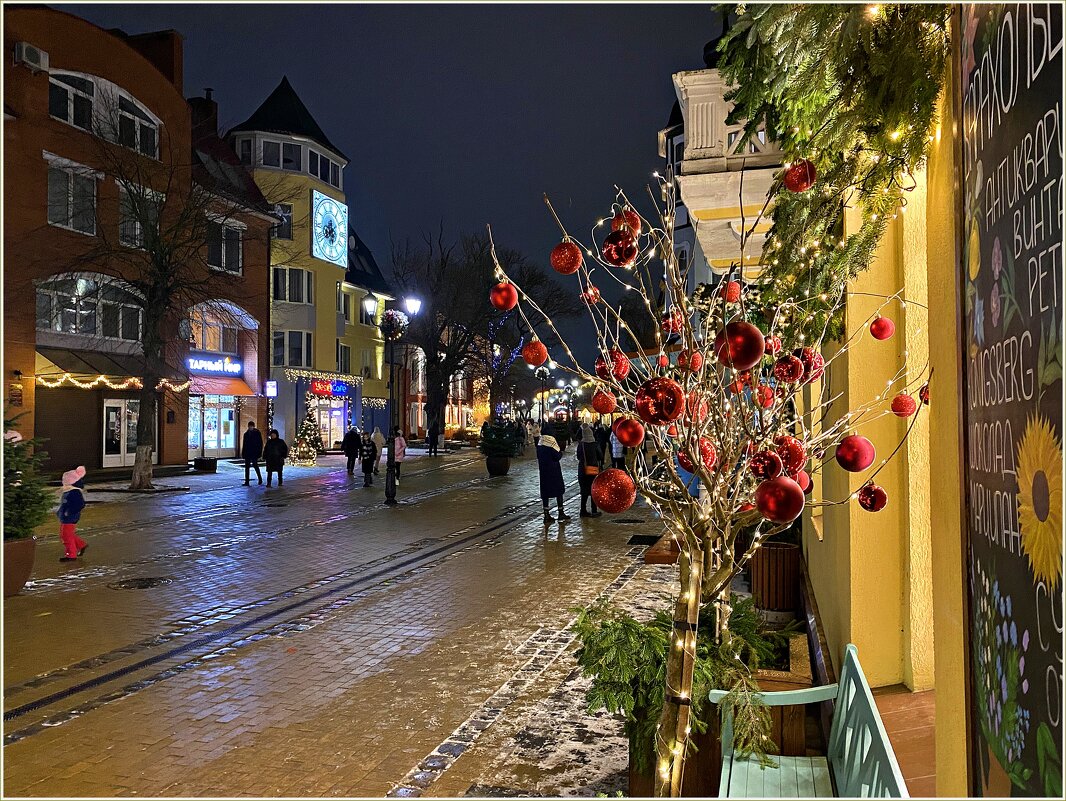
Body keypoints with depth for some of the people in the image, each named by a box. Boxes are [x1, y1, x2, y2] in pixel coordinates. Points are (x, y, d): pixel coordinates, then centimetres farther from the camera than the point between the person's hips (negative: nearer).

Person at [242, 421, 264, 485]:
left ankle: (260, 479, 14)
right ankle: (247, 481, 6)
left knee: (255, 465, -5)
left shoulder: (257, 433, -3)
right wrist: (243, 453, 9)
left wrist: (259, 453, -10)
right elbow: (244, 444, 14)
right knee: (247, 467, 3)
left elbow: (260, 444, -4)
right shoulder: (246, 434, 10)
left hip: (254, 453, -5)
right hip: (247, 453, 5)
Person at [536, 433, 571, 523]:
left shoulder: (539, 443, 4)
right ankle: (561, 513, 13)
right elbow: (557, 457, -15)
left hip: (543, 470, 6)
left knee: (545, 492, 9)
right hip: (554, 470, -6)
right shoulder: (551, 442, -17)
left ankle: (546, 515, 9)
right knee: (559, 490, 7)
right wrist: (561, 453, 2)